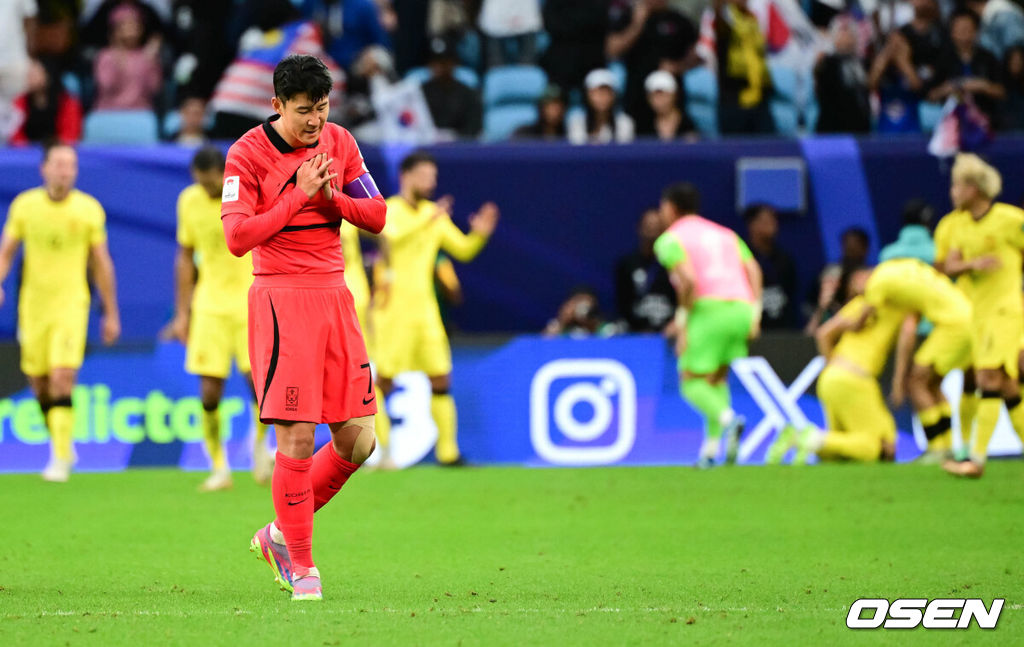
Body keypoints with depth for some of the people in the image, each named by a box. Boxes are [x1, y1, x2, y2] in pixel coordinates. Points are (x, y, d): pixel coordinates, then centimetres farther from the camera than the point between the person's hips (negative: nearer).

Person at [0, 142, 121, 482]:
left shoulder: (89, 209, -1)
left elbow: (101, 264, 6)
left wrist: (111, 313, 9)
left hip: (71, 304, -2)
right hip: (33, 305, 2)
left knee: (62, 378, -16)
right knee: (39, 384, 6)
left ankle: (60, 459, -13)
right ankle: (62, 444, 29)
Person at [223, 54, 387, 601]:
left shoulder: (339, 143, 10)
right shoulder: (248, 153, -6)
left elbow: (376, 216, 11)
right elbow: (237, 237, -14)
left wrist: (331, 196, -8)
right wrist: (300, 195, -16)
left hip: (334, 295, 6)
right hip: (280, 299, -6)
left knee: (357, 440, 0)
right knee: (296, 437, -10)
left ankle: (281, 534, 19)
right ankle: (300, 565, 2)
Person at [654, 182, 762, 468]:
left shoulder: (670, 240, 5)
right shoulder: (726, 234, 24)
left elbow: (688, 280, -11)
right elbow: (753, 269, 13)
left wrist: (682, 321, -5)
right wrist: (755, 313, 10)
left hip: (708, 308, -6)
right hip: (741, 307, 6)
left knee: (692, 382, 1)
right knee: (717, 379, 17)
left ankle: (727, 419, -28)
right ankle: (712, 447, 3)